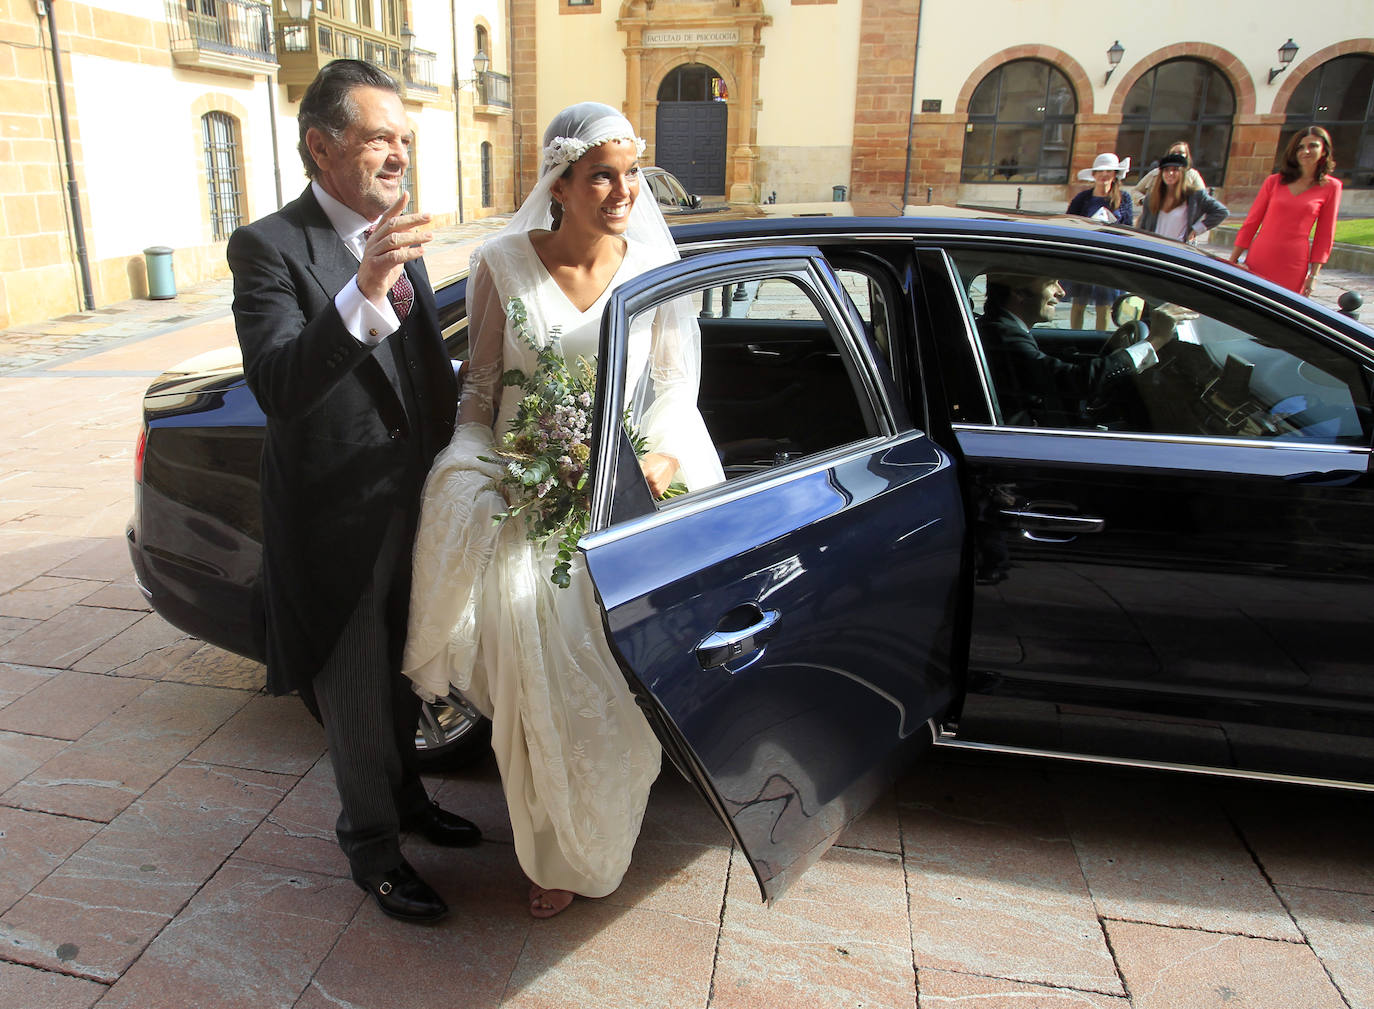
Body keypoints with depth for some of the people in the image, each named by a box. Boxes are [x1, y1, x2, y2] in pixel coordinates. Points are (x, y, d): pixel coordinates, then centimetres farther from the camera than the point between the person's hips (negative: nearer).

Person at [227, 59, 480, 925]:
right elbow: (277, 385, -33)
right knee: (358, 699, 11)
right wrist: (364, 293, -45)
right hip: (340, 520, -7)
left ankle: (407, 797, 48)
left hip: (415, 504, 7)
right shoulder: (269, 247, -17)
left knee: (404, 673, 25)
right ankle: (373, 849, 34)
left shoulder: (398, 238, 6)